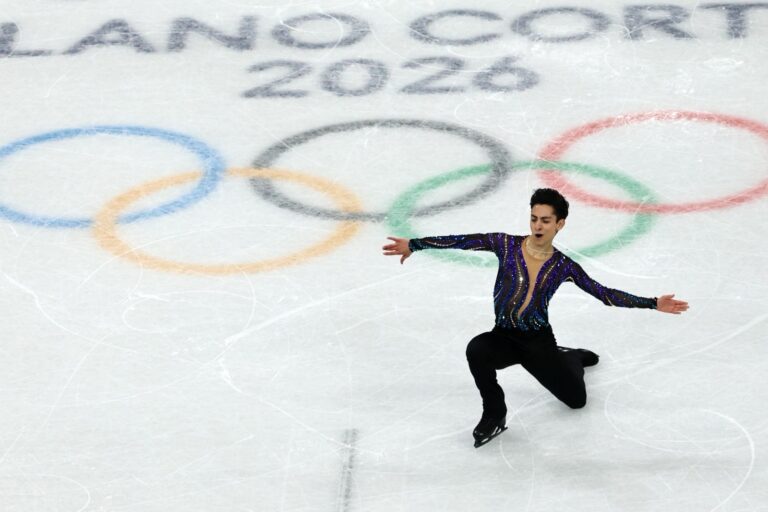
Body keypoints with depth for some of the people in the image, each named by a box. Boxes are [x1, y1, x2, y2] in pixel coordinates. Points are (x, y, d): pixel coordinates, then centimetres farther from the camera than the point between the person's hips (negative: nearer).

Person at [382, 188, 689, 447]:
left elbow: (606, 295, -2)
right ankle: (494, 416, -14)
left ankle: (571, 358, 46)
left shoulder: (563, 267, -5)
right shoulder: (507, 245, -8)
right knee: (476, 349, -36)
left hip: (539, 341, 1)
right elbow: (462, 241, -15)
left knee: (577, 399, 9)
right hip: (504, 338, -1)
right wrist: (413, 245, -22)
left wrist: (652, 304, -7)